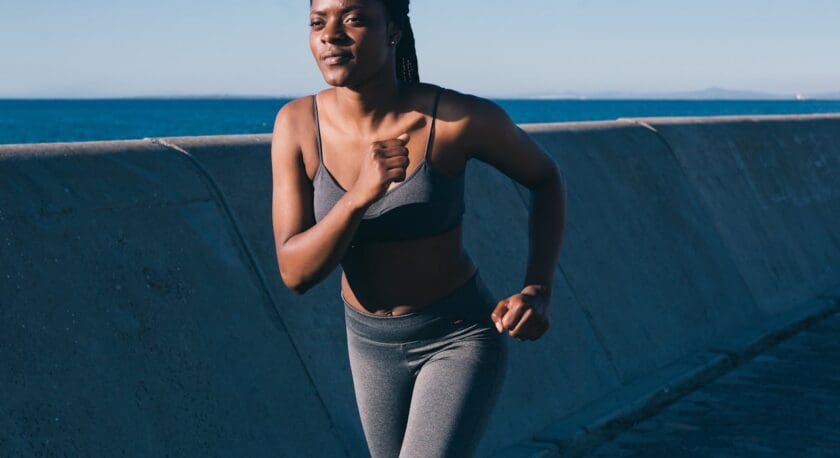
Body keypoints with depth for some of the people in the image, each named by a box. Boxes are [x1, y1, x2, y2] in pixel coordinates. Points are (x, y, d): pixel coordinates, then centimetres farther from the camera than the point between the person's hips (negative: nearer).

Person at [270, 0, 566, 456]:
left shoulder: (462, 116, -24)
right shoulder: (297, 123, -15)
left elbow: (545, 177, -3)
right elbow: (295, 273, -19)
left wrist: (537, 293, -16)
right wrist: (360, 194, -37)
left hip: (460, 337, -4)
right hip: (373, 343, 5)